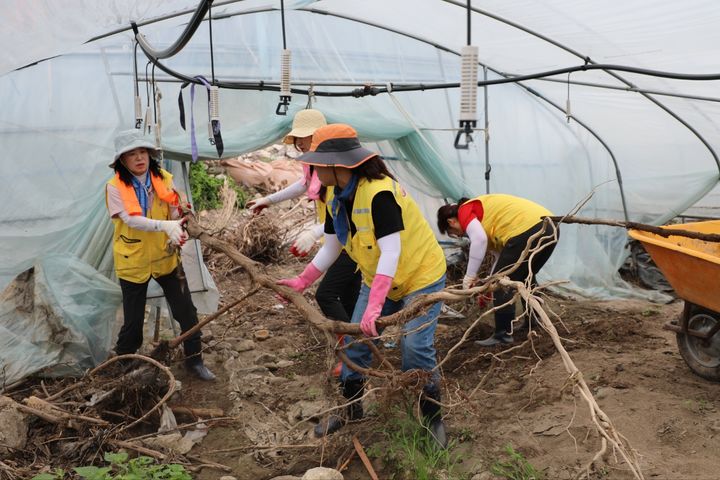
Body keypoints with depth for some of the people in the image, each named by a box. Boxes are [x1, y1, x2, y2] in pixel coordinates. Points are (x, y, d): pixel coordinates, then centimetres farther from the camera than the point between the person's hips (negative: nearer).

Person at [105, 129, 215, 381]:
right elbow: (131, 220, -25)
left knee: (186, 311, 3)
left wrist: (178, 233, -29)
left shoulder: (164, 179, -5)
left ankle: (194, 360, 20)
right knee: (133, 320, 6)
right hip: (133, 261, -2)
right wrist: (166, 226, -38)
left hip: (166, 257, 3)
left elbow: (176, 214, -7)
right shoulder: (115, 187, -13)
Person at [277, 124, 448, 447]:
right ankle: (352, 410, 27)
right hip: (378, 279, 8)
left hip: (421, 275, -7)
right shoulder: (335, 196, -6)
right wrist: (301, 282, -3)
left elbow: (391, 253, -38)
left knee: (415, 349, -11)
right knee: (355, 342, 6)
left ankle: (433, 418, 13)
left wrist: (374, 306, -44)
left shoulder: (379, 192, -32)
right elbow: (331, 247, 3)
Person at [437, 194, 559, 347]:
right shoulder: (483, 210, 31)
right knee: (526, 278, 28)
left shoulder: (465, 210, 5)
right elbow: (503, 253, 31)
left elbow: (479, 239, -15)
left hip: (527, 230, -10)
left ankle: (504, 335, 7)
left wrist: (470, 275, -8)